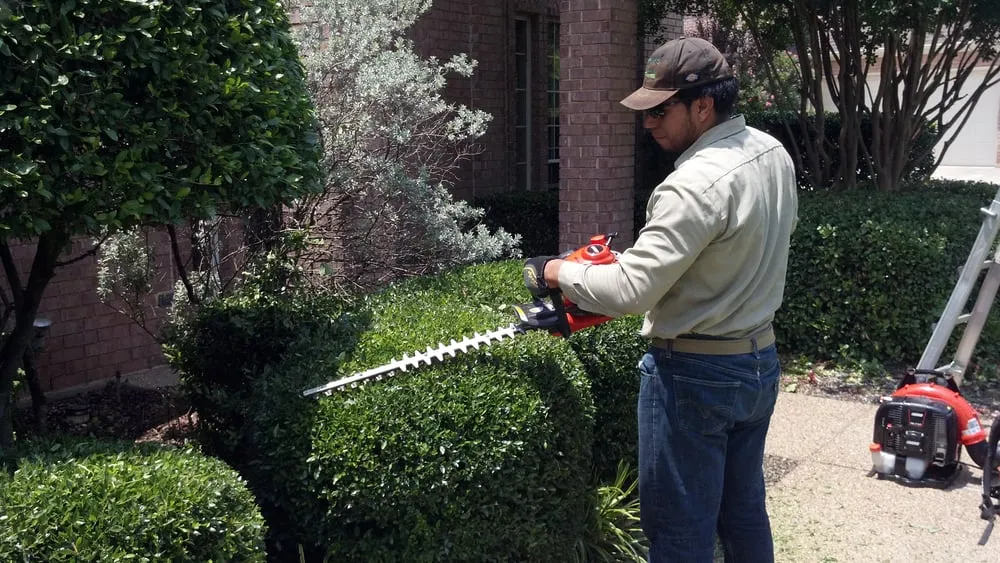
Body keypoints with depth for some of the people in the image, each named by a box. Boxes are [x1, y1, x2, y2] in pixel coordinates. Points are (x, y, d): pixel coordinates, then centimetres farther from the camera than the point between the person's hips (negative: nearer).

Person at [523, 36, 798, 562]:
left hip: (694, 379, -9)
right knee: (744, 511, 23)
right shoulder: (774, 153, 3)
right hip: (760, 361, 9)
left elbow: (629, 290, -28)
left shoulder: (694, 185, -26)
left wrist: (558, 272, -12)